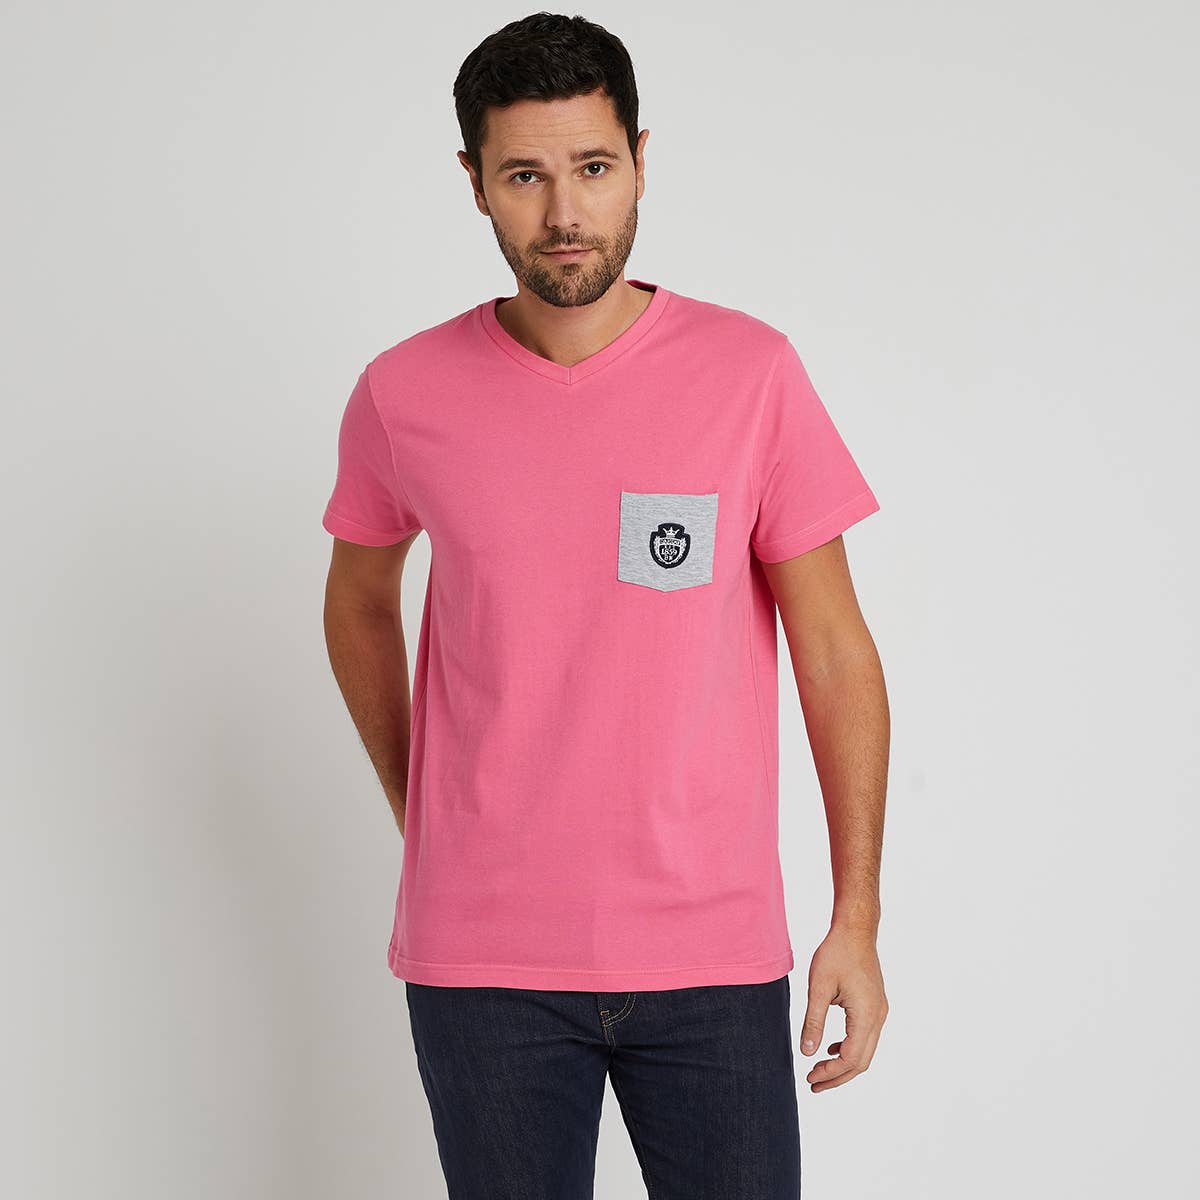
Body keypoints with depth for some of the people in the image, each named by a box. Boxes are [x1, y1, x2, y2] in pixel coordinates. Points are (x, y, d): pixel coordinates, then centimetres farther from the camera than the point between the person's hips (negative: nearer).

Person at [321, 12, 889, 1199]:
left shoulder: (753, 374, -5)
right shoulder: (403, 395, -1)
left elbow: (835, 651, -2)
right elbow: (359, 600, 18)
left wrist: (857, 917, -3)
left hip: (714, 957, 0)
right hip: (482, 960, 1)